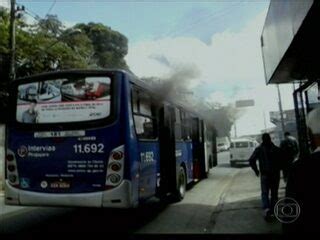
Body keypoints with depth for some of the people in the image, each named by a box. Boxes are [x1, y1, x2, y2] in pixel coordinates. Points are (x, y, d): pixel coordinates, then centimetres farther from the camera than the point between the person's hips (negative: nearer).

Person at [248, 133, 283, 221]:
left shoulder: (259, 149, -2)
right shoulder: (276, 149, 3)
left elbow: (251, 160, -10)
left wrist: (256, 170, 1)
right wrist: (278, 169, 13)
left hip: (264, 174, -2)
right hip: (275, 174, 2)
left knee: (264, 193, 4)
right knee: (274, 193, 11)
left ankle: (266, 209, -18)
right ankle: (272, 212, 13)